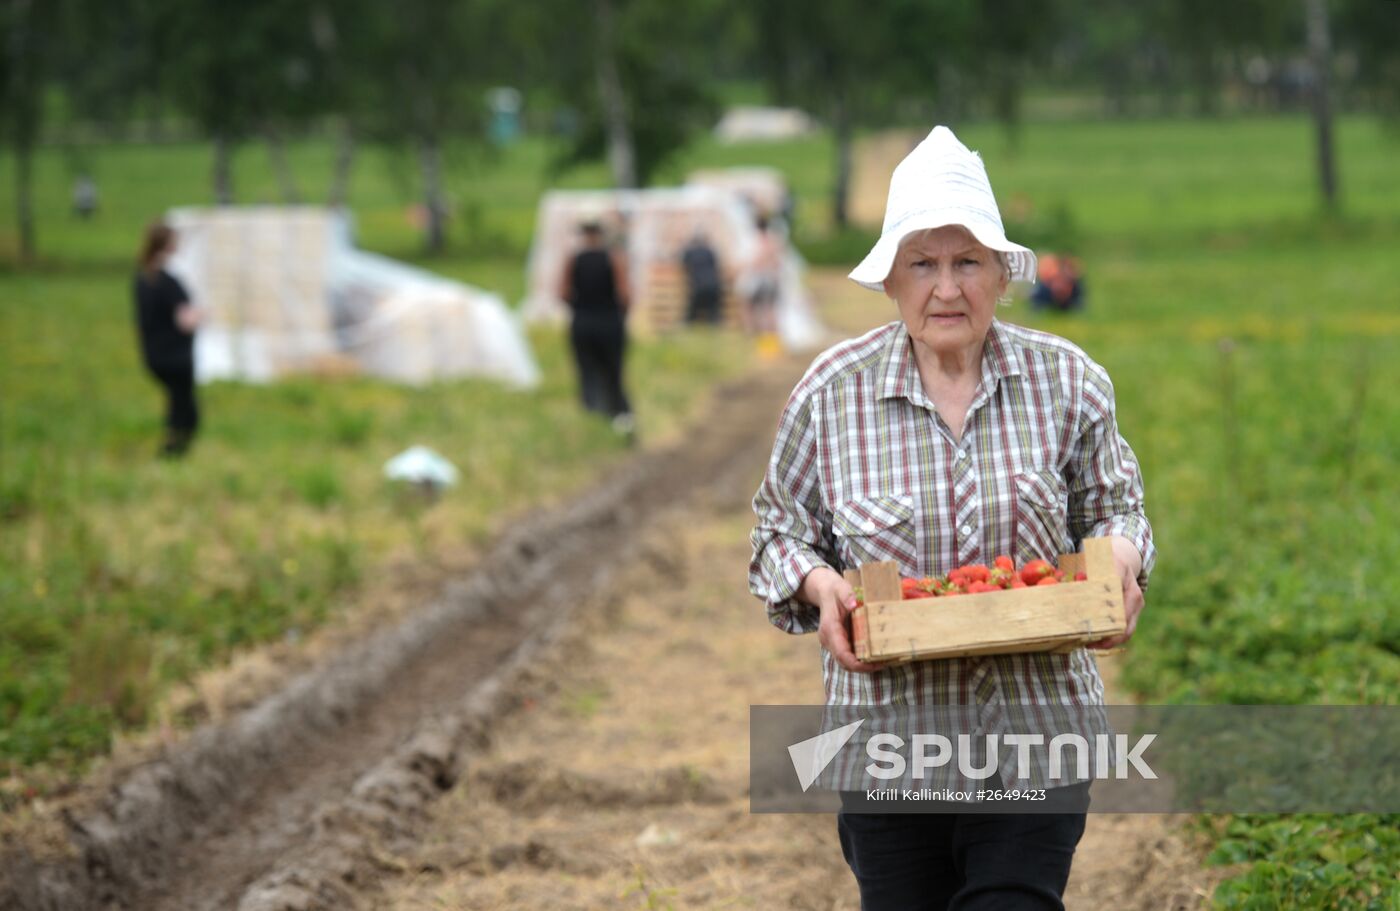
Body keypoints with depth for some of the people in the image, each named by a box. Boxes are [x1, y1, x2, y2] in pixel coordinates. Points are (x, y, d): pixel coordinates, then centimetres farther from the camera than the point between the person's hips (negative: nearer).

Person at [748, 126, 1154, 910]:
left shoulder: (1067, 382, 0)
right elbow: (781, 530, 8)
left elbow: (1115, 509, 12)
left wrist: (1119, 563, -10)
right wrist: (820, 585, -12)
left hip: (1033, 734, 0)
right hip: (888, 739, 1)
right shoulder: (832, 392, -1)